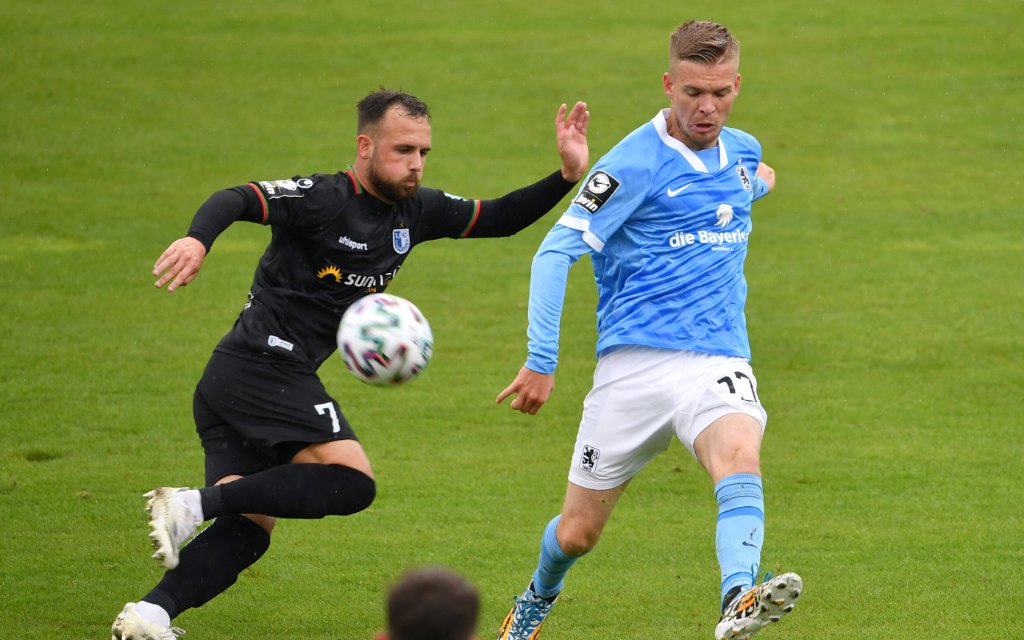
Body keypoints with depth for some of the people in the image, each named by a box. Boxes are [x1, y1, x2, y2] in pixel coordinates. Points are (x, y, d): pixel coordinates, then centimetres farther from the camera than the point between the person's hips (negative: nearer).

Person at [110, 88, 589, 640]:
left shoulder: (415, 210, 14)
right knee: (352, 481, -19)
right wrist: (197, 239, -44)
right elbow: (235, 201, -23)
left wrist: (567, 176, 5)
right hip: (268, 367, -9)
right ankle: (196, 504, -21)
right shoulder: (323, 200, -12)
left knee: (247, 529, 0)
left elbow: (497, 218, 19)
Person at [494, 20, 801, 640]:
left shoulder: (742, 152, 10)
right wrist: (542, 361, -14)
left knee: (739, 456, -32)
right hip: (634, 362, -3)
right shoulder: (635, 164, -9)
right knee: (578, 532, 8)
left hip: (718, 362, 3)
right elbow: (557, 251, -11)